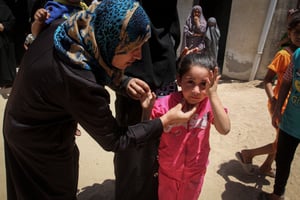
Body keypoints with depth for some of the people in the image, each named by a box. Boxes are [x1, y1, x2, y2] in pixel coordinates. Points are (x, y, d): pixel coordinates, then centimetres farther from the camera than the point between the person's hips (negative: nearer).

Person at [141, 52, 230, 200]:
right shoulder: (165, 104, -22)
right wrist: (147, 110, -34)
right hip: (167, 171, -1)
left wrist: (213, 95, -38)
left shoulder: (210, 104, -18)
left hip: (195, 172, 1)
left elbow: (224, 129, -34)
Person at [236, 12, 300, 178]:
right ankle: (247, 154, 15)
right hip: (281, 105, -7)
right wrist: (273, 101, -30)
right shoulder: (283, 54, -16)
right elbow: (267, 80, -19)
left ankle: (266, 167, 37)